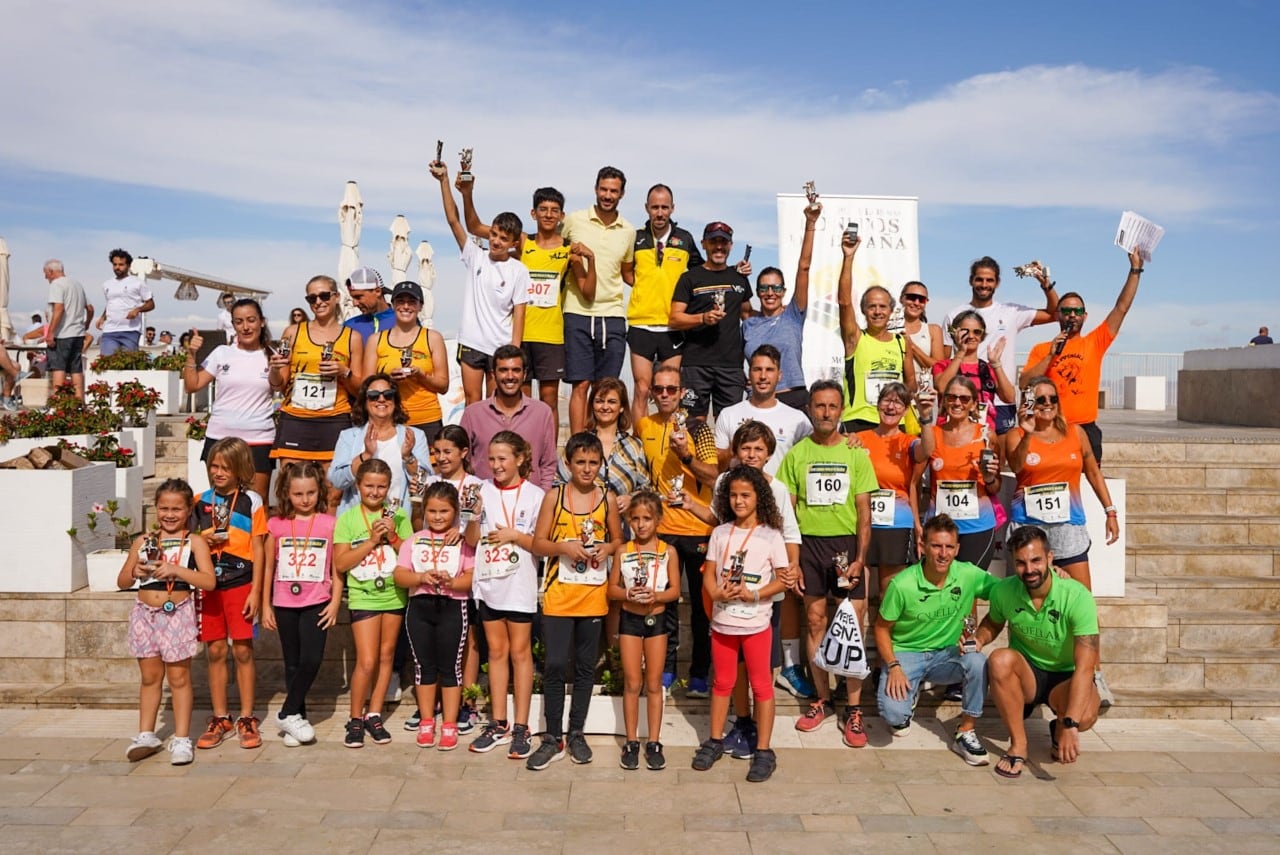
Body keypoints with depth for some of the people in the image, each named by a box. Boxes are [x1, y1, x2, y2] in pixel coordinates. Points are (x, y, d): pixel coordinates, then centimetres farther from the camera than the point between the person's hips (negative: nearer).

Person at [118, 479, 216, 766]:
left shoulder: (195, 542, -4)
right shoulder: (143, 542, 8)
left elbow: (209, 581, -13)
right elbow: (122, 582, 13)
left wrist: (176, 570, -23)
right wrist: (135, 572, -8)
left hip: (177, 614, -4)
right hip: (145, 614, 4)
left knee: (179, 678, 4)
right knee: (150, 677, 14)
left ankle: (181, 739, 11)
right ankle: (146, 735, 25)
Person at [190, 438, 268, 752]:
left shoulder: (251, 500, -2)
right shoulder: (201, 501, 8)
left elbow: (258, 549, -2)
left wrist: (256, 591, -7)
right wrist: (202, 540, -8)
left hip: (241, 584, -3)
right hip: (208, 585, 3)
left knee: (243, 650, 1)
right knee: (215, 651, 7)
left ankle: (247, 719, 11)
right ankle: (220, 718, 18)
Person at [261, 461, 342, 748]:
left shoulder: (330, 523, -2)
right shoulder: (277, 524, 3)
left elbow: (337, 568, 2)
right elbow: (269, 567, 9)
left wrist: (335, 603, -4)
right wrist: (265, 605, 8)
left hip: (317, 604, -2)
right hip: (284, 605, 2)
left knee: (311, 660, -13)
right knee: (292, 664, 10)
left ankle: (288, 715, 3)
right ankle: (296, 717, 21)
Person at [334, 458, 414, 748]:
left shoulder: (398, 516, 2)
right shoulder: (347, 518, -3)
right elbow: (341, 563, -9)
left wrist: (393, 537, -14)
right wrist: (372, 540, -15)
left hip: (394, 595, 3)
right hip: (363, 597, -3)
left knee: (386, 656, 10)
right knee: (367, 662, -6)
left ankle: (374, 715, 22)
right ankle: (355, 719, 12)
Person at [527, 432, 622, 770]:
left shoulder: (607, 499, 3)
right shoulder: (554, 496, -1)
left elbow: (618, 539, 13)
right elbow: (538, 543, -1)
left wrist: (607, 548, -9)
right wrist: (564, 546, -18)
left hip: (594, 594, 2)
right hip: (559, 592, -2)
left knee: (585, 665, 10)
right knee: (555, 664, -5)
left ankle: (576, 733, 24)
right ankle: (552, 738, 8)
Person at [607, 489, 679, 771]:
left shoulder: (668, 551, -3)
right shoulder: (623, 551, -2)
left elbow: (675, 590, -4)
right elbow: (611, 589, -1)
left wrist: (655, 595, -22)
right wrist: (629, 594, -21)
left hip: (656, 620, 0)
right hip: (630, 620, 0)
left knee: (654, 684, 8)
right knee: (632, 683, 5)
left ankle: (654, 742, 16)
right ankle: (631, 742, 16)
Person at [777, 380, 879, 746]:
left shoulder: (856, 454, 4)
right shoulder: (796, 454, 5)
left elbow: (864, 511, 2)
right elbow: (787, 510, 4)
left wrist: (860, 558, -8)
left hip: (848, 543, -1)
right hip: (809, 543, 1)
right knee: (815, 622, 7)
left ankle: (853, 709, 6)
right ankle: (822, 700, 20)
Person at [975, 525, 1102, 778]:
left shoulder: (1077, 597, -24)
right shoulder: (1003, 591, -13)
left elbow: (1085, 666, -29)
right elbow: (992, 624, 11)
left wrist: (1069, 726, -38)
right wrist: (979, 639, -15)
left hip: (1065, 677, -2)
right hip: (1025, 673, 2)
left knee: (1086, 715, -34)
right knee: (1000, 659, -32)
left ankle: (1058, 728, 6)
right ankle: (1018, 745, -15)